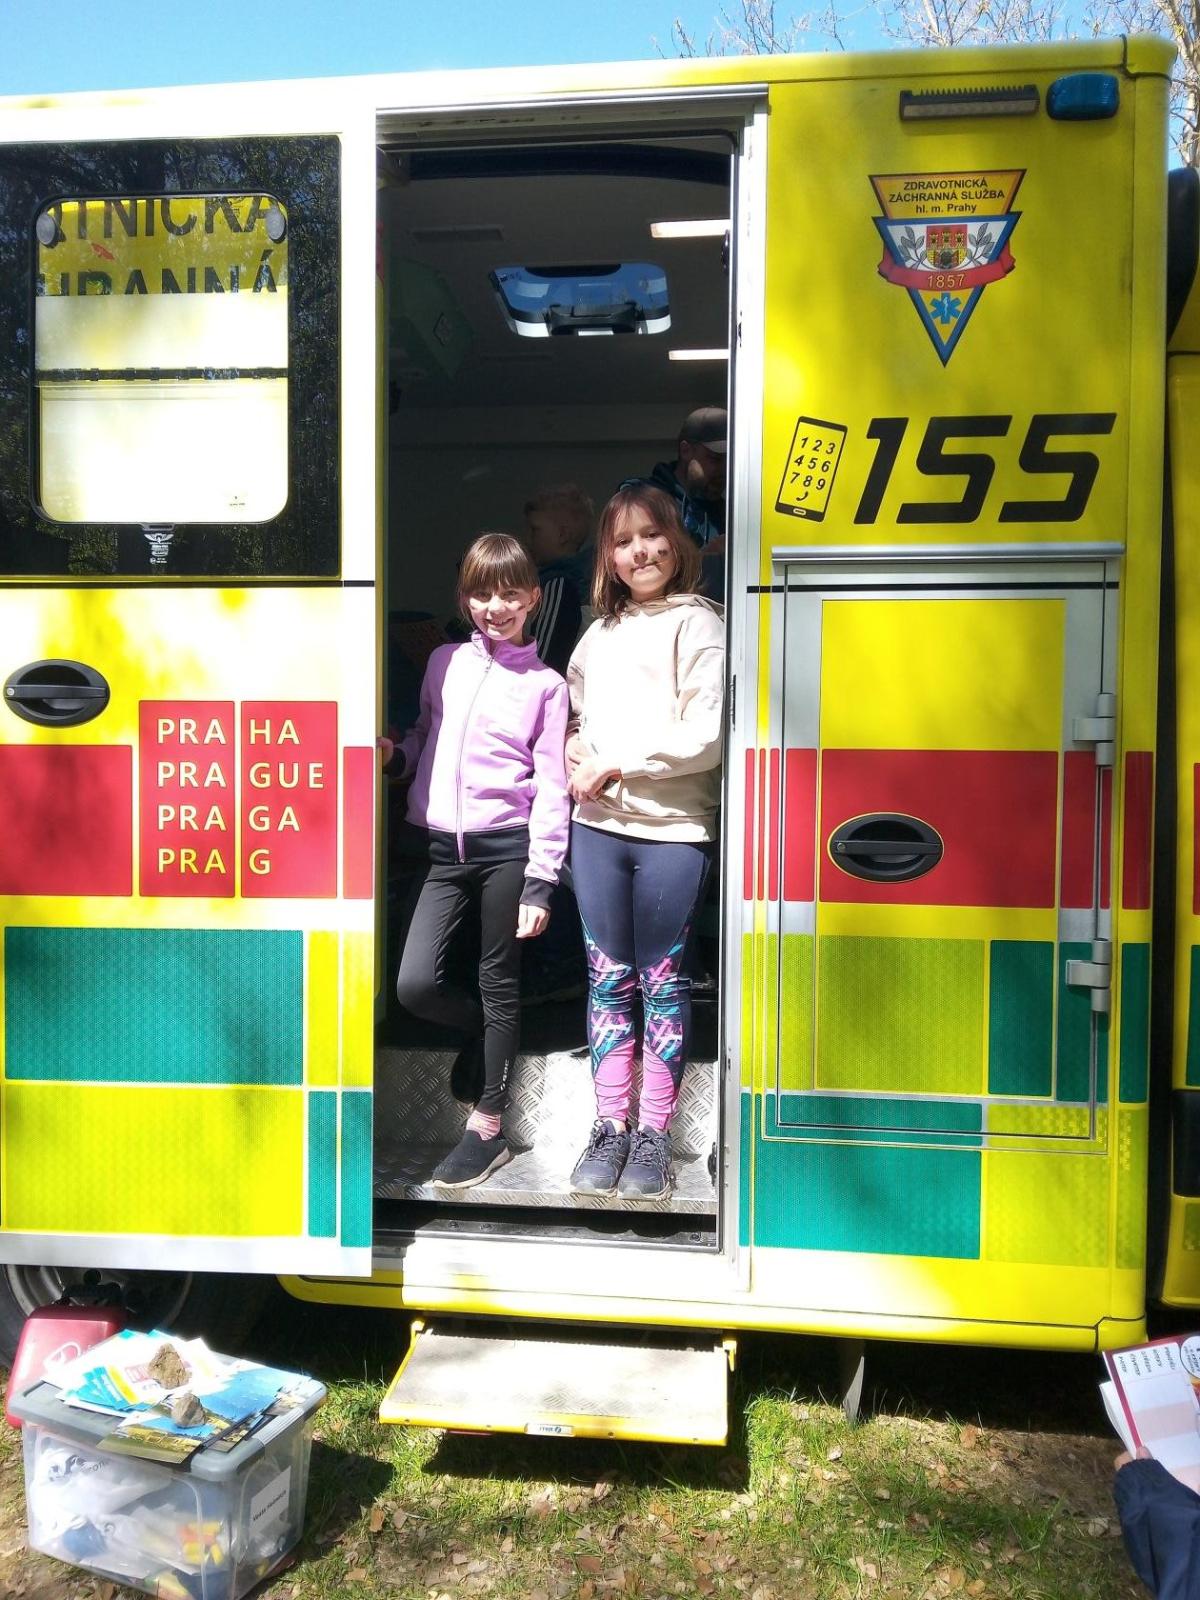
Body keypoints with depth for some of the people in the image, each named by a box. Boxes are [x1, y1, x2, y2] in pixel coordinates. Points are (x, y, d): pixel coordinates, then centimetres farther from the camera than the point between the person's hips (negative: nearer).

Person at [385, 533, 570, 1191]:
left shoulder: (546, 685, 1)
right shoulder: (445, 663, 11)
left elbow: (550, 789, -2)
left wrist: (540, 882, -7)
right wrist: (397, 754, -2)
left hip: (507, 846, -3)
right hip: (443, 846, 4)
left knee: (498, 986, 6)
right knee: (415, 984, -4)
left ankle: (486, 1128, 19)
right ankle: (487, 1036, 29)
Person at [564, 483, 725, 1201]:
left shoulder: (698, 622, -2)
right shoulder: (600, 632, 17)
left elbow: (705, 737, -12)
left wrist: (617, 766, -11)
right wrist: (573, 745, 5)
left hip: (674, 828, -5)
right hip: (598, 825, 5)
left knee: (663, 982, 4)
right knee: (608, 979, 8)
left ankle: (655, 1135, 14)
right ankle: (611, 1127, 19)